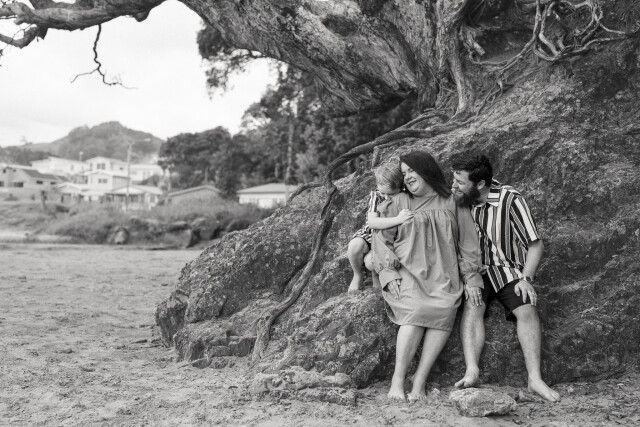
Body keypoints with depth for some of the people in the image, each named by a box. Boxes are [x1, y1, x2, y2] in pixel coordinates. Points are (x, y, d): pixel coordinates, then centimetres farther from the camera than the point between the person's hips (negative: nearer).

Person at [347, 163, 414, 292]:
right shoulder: (375, 196, -16)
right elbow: (372, 222, -34)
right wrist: (398, 219, -44)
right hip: (370, 234, 1)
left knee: (371, 261, -30)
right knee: (355, 246, -32)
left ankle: (376, 276, 10)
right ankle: (357, 276, -2)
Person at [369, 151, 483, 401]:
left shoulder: (452, 204, 14)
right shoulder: (398, 204, 15)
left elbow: (467, 244, 12)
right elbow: (381, 239, 9)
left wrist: (472, 278, 2)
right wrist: (387, 272, -5)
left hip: (442, 274, 1)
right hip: (408, 271, -1)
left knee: (445, 309, -29)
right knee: (417, 310, -30)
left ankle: (420, 380, -27)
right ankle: (397, 380, -25)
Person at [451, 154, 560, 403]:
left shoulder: (509, 200, -14)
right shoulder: (458, 200, -6)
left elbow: (535, 244, -9)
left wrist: (526, 278, -19)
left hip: (507, 268, -1)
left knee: (527, 309, -21)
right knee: (472, 306, -25)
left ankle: (535, 379, -17)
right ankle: (472, 372, -32)